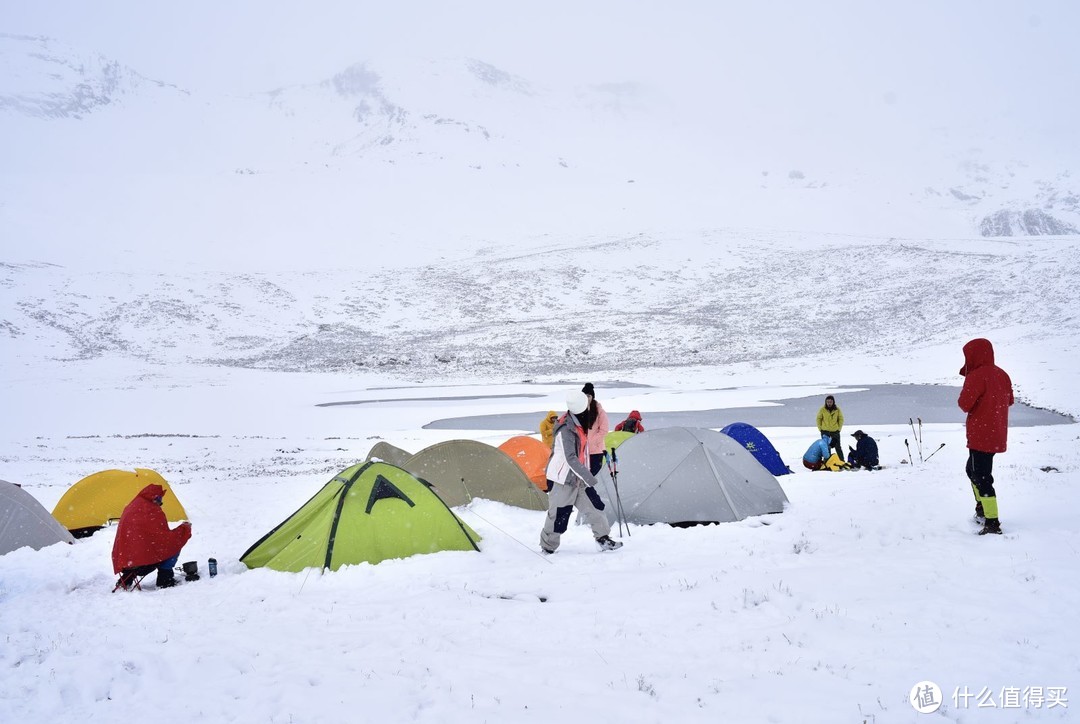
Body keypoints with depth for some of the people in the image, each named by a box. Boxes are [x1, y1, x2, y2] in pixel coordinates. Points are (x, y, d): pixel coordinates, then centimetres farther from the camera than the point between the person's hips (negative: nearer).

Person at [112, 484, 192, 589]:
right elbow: (165, 538, -10)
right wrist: (184, 529, 3)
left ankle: (126, 580, 20)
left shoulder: (131, 507, 15)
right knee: (174, 546, 6)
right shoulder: (153, 511, -10)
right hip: (144, 560, -8)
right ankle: (164, 581, -2)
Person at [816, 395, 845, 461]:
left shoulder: (837, 410, -3)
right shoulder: (822, 409, -5)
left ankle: (842, 461, 10)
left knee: (838, 447, 4)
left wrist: (839, 428, 0)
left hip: (835, 431, 0)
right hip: (825, 432, 0)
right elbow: (818, 419, 4)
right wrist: (820, 428, 0)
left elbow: (841, 419, 6)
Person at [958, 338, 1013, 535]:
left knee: (982, 477, -6)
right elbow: (1009, 400, 21)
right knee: (972, 469, 26)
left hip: (980, 436, -9)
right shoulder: (1002, 375, 8)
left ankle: (992, 523, -10)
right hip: (998, 435, 9)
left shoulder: (976, 376, -17)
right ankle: (982, 510, 33)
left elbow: (965, 404, -21)